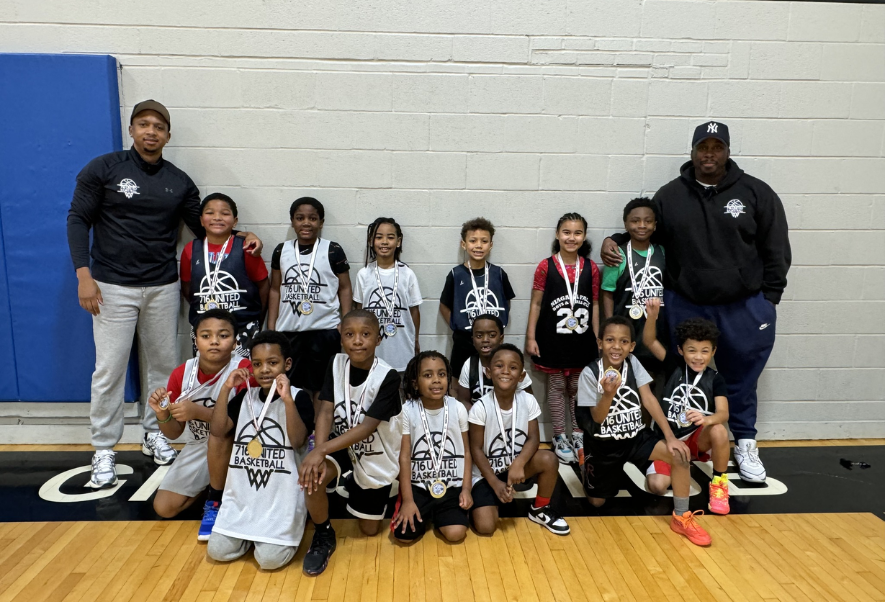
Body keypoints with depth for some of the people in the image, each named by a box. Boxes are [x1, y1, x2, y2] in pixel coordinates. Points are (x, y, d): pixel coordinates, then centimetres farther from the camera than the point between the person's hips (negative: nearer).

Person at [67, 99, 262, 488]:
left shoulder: (179, 182, 7)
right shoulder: (103, 169, -1)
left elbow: (204, 227, 11)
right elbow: (78, 220, -2)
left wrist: (242, 237, -6)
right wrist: (84, 274, -11)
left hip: (163, 288, 3)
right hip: (113, 287, -3)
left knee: (163, 364, 9)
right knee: (109, 369, 0)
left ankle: (154, 434, 27)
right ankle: (104, 450, 14)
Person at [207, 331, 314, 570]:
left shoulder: (299, 397, -9)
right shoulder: (246, 395, 7)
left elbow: (298, 441, -20)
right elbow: (218, 430, -2)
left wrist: (287, 399, -32)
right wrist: (226, 389, -11)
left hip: (281, 495, -5)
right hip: (242, 492, 5)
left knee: (269, 558, -12)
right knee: (217, 551, -1)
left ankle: (290, 529, 19)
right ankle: (251, 533, 27)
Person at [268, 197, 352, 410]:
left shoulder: (333, 251, -2)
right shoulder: (281, 251, 6)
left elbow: (345, 289, 2)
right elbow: (275, 290, 11)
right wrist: (271, 329, 7)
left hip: (325, 330, -3)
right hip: (288, 331, 3)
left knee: (321, 387, 5)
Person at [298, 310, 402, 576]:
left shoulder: (388, 377, -25)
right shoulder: (336, 364, -12)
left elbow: (367, 427, -30)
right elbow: (326, 412, -17)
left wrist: (322, 450, -40)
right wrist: (319, 455, -33)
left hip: (377, 460, -2)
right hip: (342, 447, 2)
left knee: (369, 530, 10)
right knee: (311, 476, -31)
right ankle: (323, 536, -3)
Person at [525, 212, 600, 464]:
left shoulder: (591, 268, -1)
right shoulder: (545, 267, -8)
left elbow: (594, 305, 4)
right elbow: (536, 303, -4)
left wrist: (597, 339, 4)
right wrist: (530, 337, -7)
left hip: (582, 339, 2)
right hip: (553, 338, -2)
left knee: (578, 387, 14)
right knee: (557, 386, 10)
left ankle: (578, 434, 30)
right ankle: (559, 437, 23)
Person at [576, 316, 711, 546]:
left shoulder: (633, 363, -7)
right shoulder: (590, 373, -18)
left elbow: (649, 399, -9)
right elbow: (597, 418, -18)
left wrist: (669, 436, -16)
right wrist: (608, 394, -38)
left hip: (635, 436, 3)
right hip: (603, 444, -2)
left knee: (680, 453, -22)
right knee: (597, 501, 5)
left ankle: (681, 518, -5)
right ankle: (590, 470, 39)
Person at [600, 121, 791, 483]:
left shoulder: (756, 193, -1)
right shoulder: (670, 195, 2)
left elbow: (776, 250, 1)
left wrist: (768, 300, -2)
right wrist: (615, 242, -8)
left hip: (744, 309, 0)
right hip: (685, 307, 1)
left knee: (741, 379, 13)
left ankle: (745, 444, 33)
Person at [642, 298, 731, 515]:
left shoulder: (715, 379, -3)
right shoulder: (675, 366, -1)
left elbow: (723, 413, -16)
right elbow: (650, 342, -12)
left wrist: (707, 419, -40)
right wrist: (653, 315, -30)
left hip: (699, 440, 0)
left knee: (719, 431, -35)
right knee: (657, 486, -22)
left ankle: (718, 484, -9)